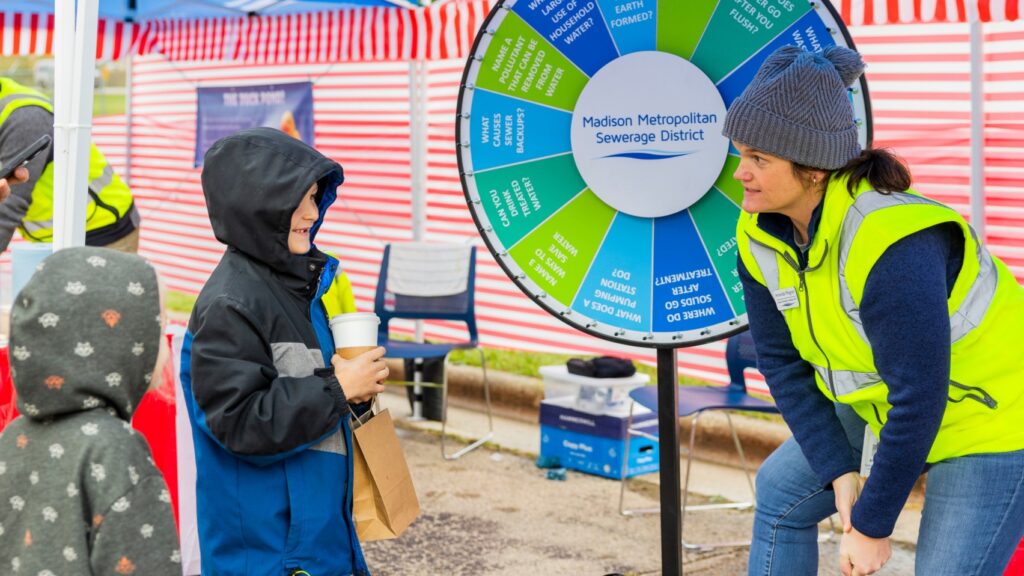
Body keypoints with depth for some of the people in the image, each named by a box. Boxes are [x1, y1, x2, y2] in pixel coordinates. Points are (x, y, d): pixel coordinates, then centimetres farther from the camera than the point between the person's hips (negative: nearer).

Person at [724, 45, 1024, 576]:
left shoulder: (891, 249, -36)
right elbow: (781, 360, -5)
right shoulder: (761, 234, -12)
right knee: (781, 491, 13)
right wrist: (838, 471, -12)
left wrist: (872, 526, -22)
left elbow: (919, 399, -31)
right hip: (885, 403, 8)